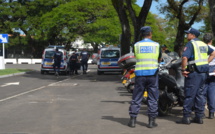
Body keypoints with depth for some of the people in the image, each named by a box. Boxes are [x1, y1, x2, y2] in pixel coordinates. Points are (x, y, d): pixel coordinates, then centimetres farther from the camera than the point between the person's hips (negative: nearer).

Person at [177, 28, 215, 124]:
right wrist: (206, 62, 17)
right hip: (203, 72, 8)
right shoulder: (203, 44, 16)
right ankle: (199, 117, 14)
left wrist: (183, 70, -14)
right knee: (200, 94, 11)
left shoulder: (190, 44, -10)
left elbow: (185, 57, -23)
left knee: (189, 95, -4)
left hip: (194, 73, -8)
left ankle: (186, 117, -2)